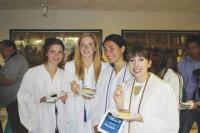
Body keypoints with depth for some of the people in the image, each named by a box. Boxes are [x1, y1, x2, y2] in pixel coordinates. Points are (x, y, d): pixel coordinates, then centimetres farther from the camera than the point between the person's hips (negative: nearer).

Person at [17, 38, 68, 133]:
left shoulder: (64, 74, 6)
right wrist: (39, 100, -22)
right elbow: (23, 98, -8)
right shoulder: (32, 73, -8)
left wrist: (65, 98, -6)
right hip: (40, 124, -4)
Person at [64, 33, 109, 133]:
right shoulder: (69, 66, 3)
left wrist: (93, 95, -15)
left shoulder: (104, 67, 1)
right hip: (75, 115, 1)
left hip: (95, 115, 0)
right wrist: (72, 90, -14)